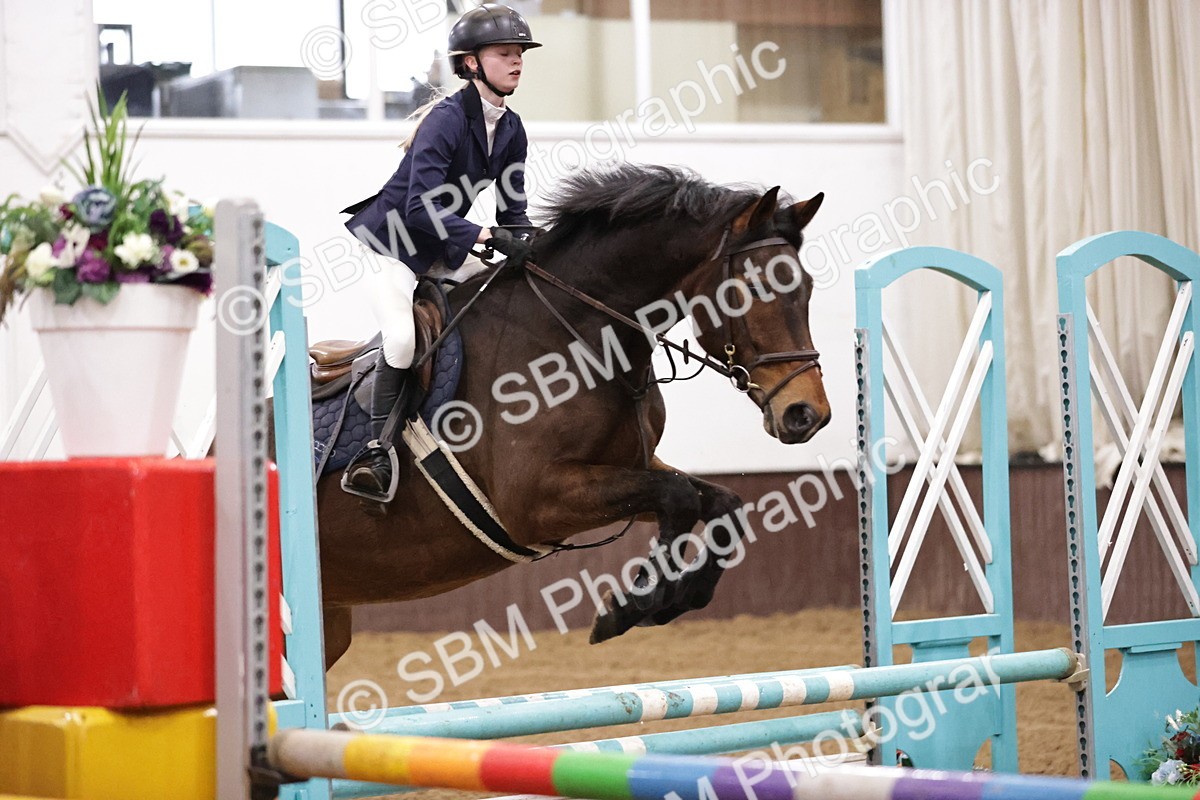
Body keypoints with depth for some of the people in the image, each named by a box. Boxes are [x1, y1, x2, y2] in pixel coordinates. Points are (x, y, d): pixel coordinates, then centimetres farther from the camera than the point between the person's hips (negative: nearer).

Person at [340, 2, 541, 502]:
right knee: (402, 338, -26)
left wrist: (523, 249, -15)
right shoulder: (445, 120, -24)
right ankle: (379, 448, -16)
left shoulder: (511, 130, 1)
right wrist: (487, 236, -40)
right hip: (391, 241, -8)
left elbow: (512, 209, 5)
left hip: (444, 248, 8)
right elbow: (421, 210, -32)